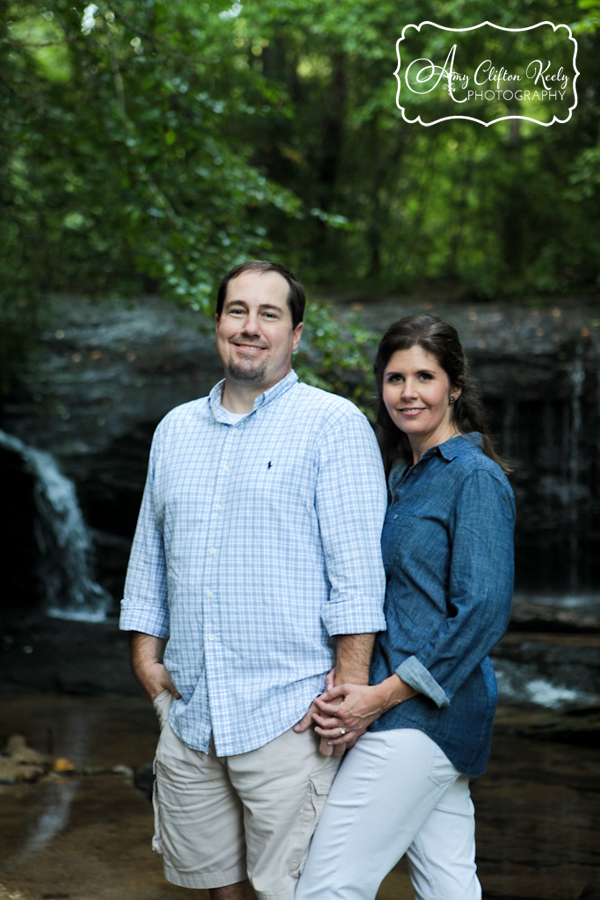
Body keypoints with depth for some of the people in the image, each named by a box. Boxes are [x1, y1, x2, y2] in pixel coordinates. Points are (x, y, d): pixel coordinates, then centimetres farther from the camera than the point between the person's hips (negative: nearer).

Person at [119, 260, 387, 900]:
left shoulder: (333, 424, -4)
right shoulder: (175, 429, 15)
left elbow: (357, 570, -9)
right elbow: (149, 557, 21)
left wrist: (351, 687, -15)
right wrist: (144, 653, 11)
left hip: (287, 713, -5)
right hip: (188, 712, 6)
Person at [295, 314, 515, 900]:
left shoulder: (475, 478, -10)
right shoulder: (401, 474, 17)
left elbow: (483, 610, -17)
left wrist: (383, 695, -17)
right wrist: (352, 686, 8)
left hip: (423, 714, -8)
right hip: (420, 715, 8)